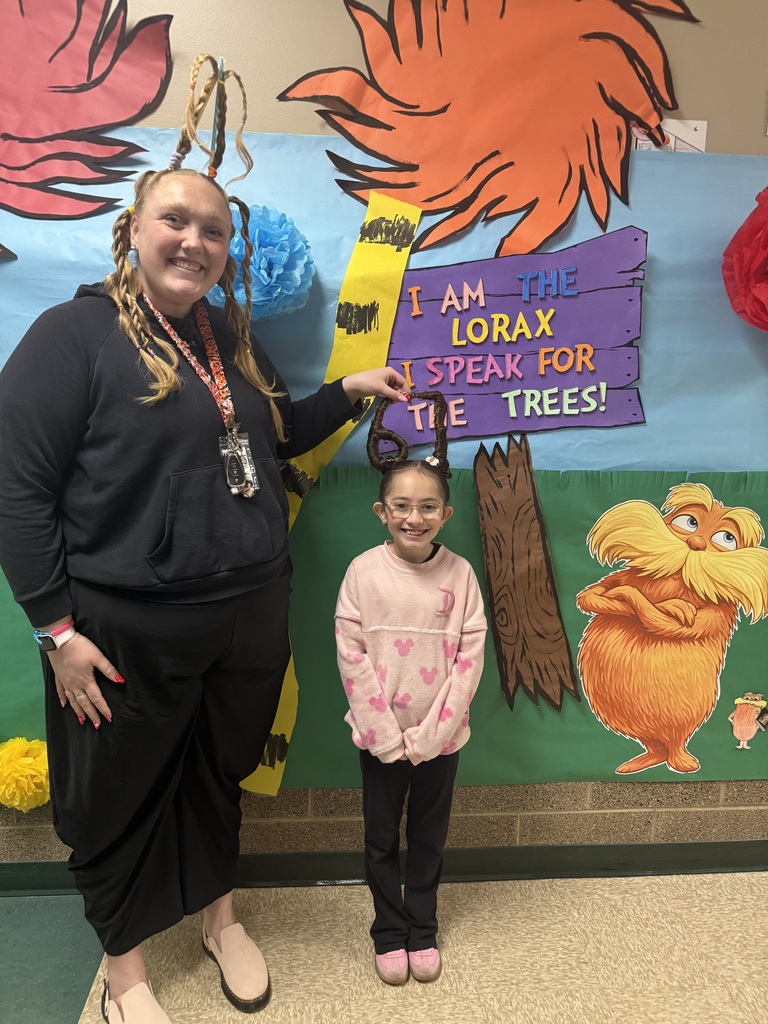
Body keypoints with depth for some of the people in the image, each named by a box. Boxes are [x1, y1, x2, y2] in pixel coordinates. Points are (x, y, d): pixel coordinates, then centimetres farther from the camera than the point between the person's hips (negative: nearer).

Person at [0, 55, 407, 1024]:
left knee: (219, 776, 23)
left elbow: (275, 434, 22)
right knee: (120, 799, 14)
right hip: (128, 633, -5)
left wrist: (348, 391, 9)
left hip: (250, 616, 6)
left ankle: (221, 918, 48)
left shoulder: (232, 336, 10)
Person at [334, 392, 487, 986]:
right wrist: (386, 734, -12)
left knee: (429, 838, 18)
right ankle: (389, 933, 38)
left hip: (440, 736, 0)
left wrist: (431, 733, -12)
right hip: (379, 736, 0)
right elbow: (351, 656, -10)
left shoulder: (460, 574, -10)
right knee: (382, 839, 16)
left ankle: (423, 930, 40)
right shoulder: (364, 571, -11)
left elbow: (470, 657, -9)